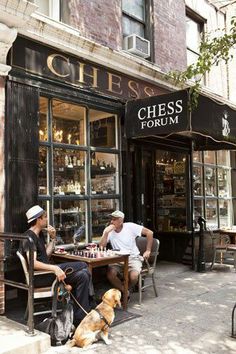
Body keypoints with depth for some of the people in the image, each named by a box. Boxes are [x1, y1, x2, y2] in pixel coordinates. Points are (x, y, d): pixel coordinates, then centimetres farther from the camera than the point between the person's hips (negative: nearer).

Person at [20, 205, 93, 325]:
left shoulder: (40, 234, 18)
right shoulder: (29, 237, -14)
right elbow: (32, 263, -26)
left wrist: (53, 238, 10)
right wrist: (54, 268, -36)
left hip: (47, 270, 10)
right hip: (38, 277, -10)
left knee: (83, 275, -5)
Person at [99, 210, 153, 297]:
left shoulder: (130, 227, -9)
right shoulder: (108, 231, 0)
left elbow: (149, 233, -6)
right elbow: (101, 247, -10)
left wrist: (148, 251, -6)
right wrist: (106, 232, -19)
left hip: (133, 258, -2)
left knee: (133, 276, -31)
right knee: (110, 273, -28)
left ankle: (123, 291, 4)